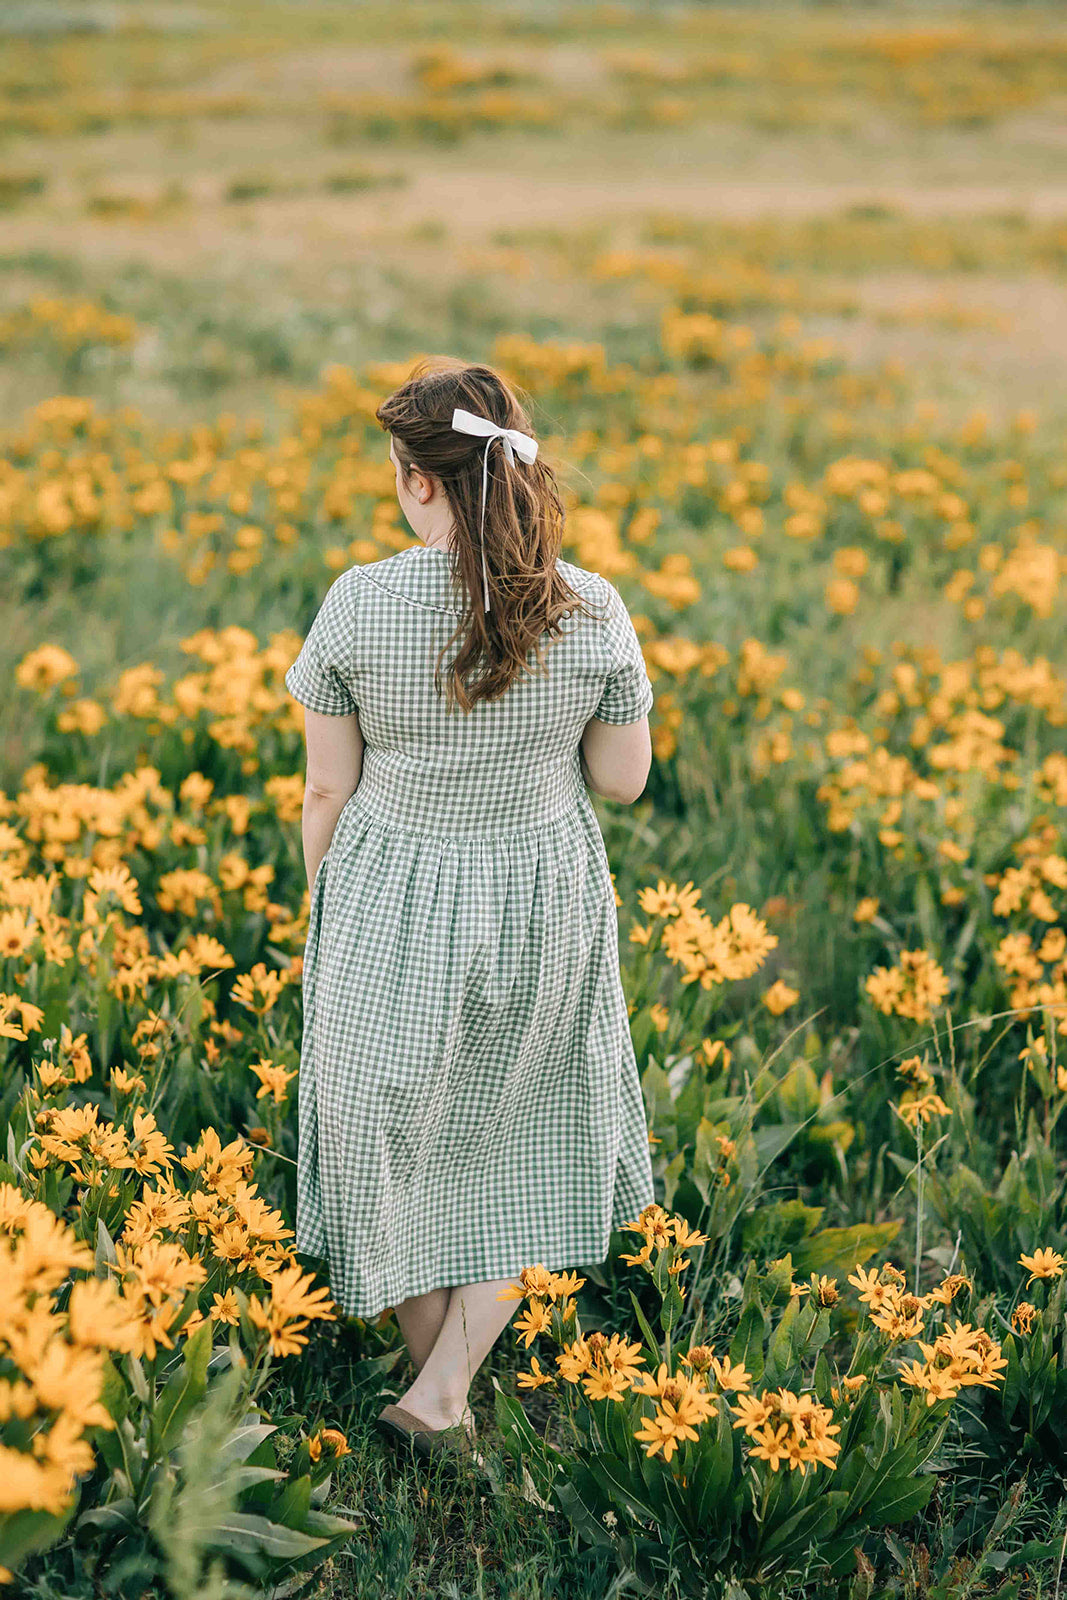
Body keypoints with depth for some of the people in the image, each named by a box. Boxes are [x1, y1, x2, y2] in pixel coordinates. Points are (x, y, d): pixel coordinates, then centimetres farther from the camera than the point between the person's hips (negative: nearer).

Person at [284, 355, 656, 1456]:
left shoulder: (358, 605, -17)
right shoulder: (593, 609, -13)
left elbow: (327, 790, -9)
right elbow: (624, 779, -4)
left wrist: (328, 916, 7)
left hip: (394, 909, -1)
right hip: (546, 909, 1)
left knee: (403, 1141, 20)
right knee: (531, 1133, 24)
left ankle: (433, 1372, 36)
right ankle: (450, 1376, 18)